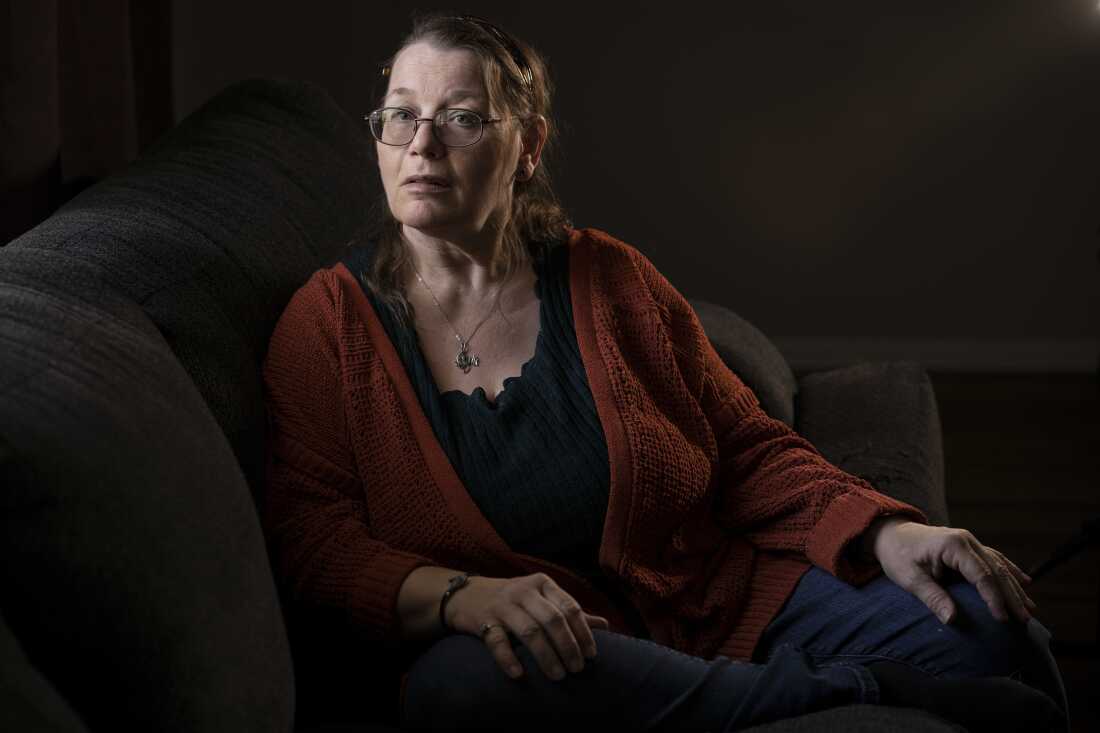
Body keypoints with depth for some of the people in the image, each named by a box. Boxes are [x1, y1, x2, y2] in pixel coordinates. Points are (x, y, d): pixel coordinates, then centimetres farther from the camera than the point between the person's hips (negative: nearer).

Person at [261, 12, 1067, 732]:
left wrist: (881, 532, -10)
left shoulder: (609, 279, 7)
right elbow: (311, 534, -6)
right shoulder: (327, 323, 2)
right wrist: (459, 596, -26)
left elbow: (749, 451, 9)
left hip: (716, 603, 1)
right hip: (538, 648, 0)